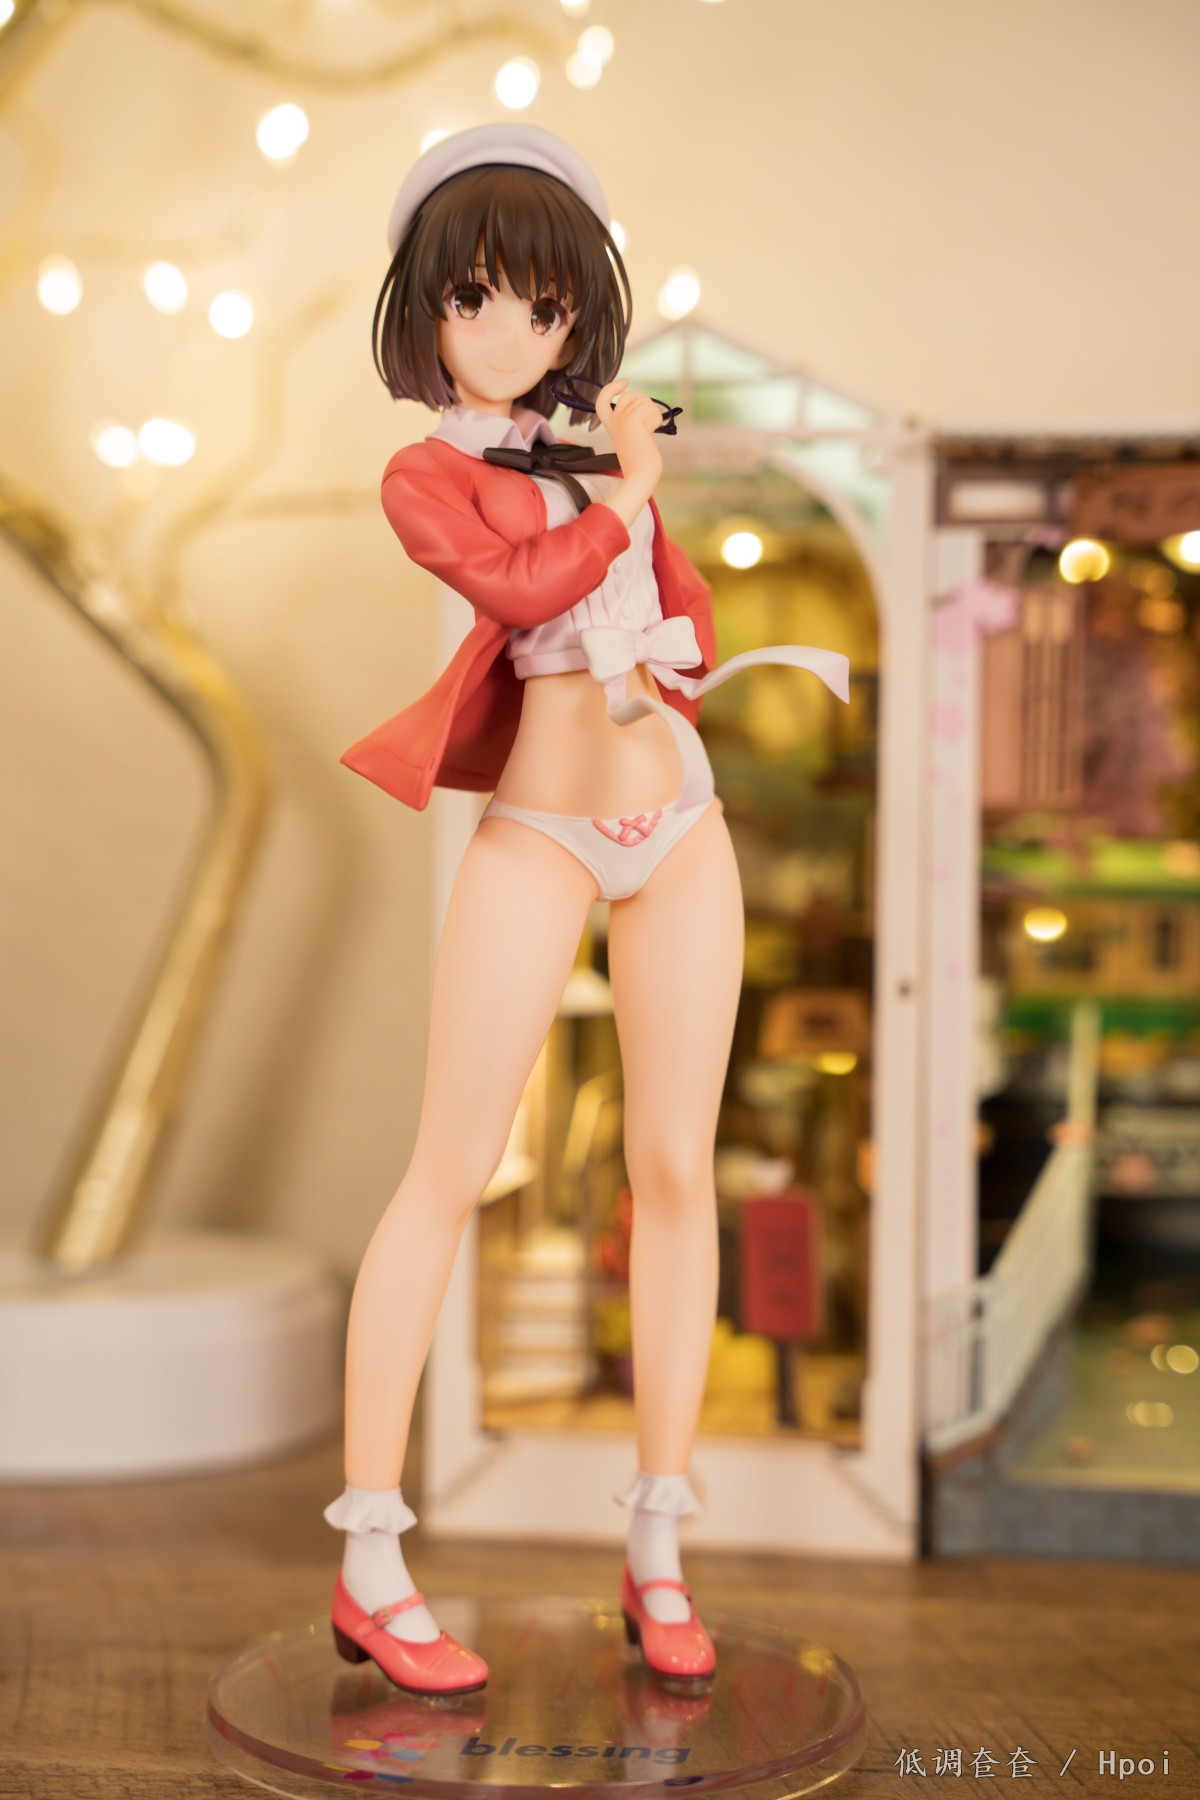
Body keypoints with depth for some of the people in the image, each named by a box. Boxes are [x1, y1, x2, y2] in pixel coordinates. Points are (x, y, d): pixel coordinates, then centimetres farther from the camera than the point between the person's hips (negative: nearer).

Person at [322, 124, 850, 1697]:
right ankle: (369, 1566, -1)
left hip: (681, 824, 5)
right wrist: (627, 491, -4)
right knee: (449, 1175, -8)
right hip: (540, 838, -5)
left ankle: (657, 1556, 11)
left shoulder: (591, 448, 16)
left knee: (676, 1169, 3)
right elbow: (522, 582, -18)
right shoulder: (424, 476, 1)